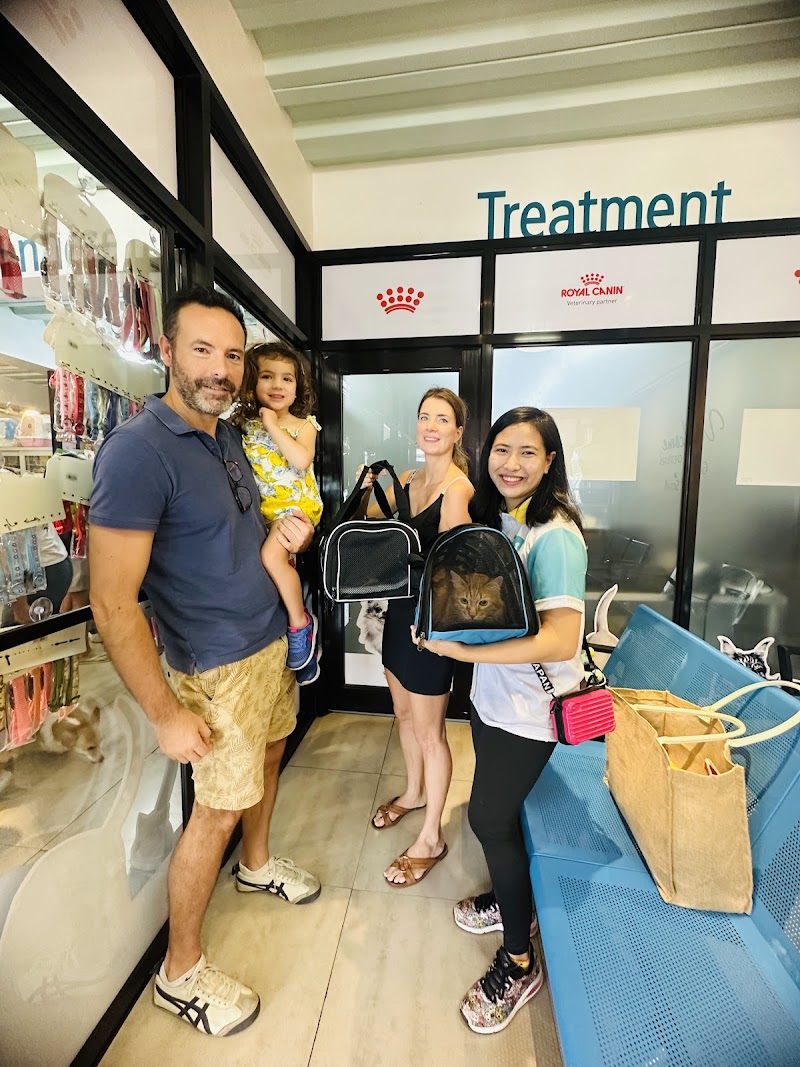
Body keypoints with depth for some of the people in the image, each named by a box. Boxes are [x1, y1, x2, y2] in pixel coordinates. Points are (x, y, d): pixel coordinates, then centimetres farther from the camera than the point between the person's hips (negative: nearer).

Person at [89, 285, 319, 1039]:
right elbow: (111, 604, -23)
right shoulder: (137, 450, -22)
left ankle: (257, 865, 53)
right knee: (217, 809, 8)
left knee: (268, 754, 25)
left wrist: (287, 532, -3)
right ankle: (179, 973, 36)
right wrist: (167, 715, -19)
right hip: (219, 666, -8)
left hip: (274, 640, 8)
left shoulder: (229, 435, 5)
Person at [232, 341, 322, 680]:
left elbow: (301, 461, -20)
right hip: (261, 508, 6)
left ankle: (301, 623, -8)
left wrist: (274, 426, -16)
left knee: (272, 555, -26)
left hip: (296, 504, -5)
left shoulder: (303, 424, -2)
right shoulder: (244, 424, 7)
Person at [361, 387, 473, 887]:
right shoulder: (405, 481, 5)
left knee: (429, 730, 9)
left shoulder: (458, 488, -18)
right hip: (400, 609, 8)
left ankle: (432, 838, 33)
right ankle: (415, 792, 51)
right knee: (405, 713, 25)